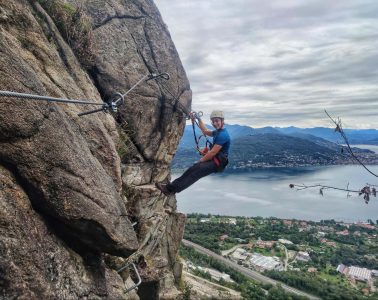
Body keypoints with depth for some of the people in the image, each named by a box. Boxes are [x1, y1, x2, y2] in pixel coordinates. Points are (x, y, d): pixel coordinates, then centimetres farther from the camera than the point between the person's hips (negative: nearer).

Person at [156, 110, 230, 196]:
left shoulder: (222, 135, -18)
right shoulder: (218, 131, 14)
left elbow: (213, 152, -21)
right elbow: (205, 131, 30)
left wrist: (200, 161, -12)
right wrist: (198, 119, 24)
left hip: (218, 162, -9)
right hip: (214, 159, 9)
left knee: (196, 172, -24)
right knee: (192, 169, -7)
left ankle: (172, 188, -29)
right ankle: (172, 185, -13)